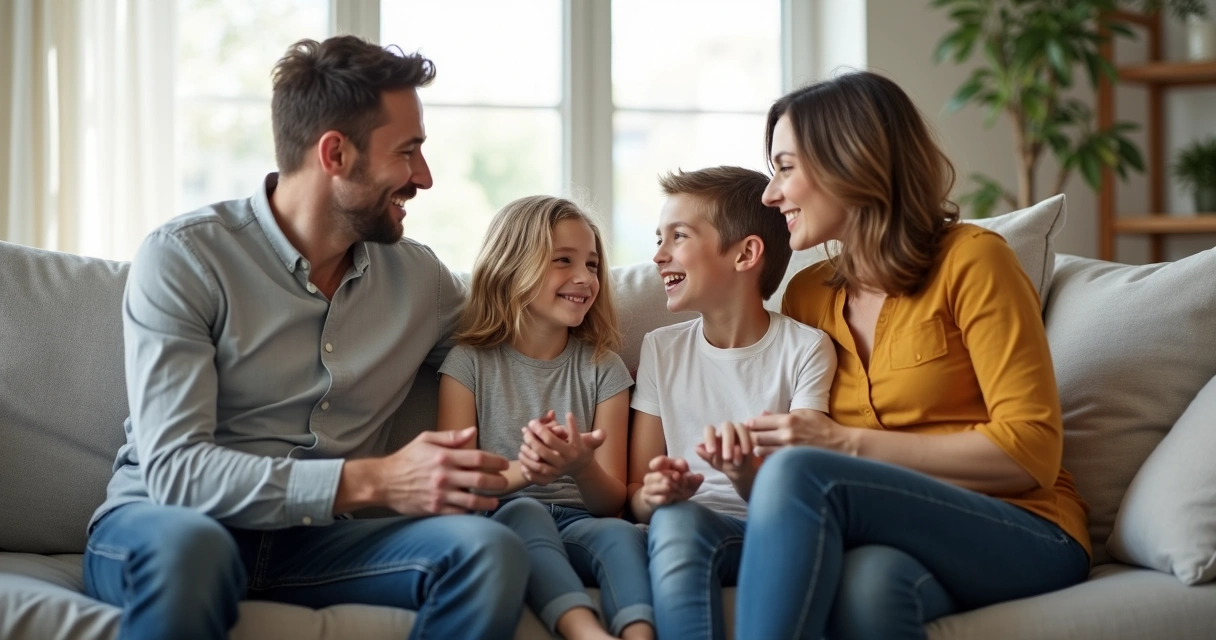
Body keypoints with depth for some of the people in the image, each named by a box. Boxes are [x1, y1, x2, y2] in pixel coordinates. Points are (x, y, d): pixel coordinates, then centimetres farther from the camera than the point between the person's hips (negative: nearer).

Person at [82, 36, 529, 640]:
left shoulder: (419, 276, 7)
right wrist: (373, 480, -27)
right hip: (164, 524, -3)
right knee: (189, 544, -40)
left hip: (315, 541, 4)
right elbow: (173, 470, -18)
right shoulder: (182, 257, -9)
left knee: (489, 548, -24)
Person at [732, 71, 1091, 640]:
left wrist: (847, 445, -14)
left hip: (1023, 538, -3)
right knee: (868, 582, -37)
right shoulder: (805, 296, 14)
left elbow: (1031, 453, -10)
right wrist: (748, 467, -8)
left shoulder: (971, 261, -3)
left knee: (799, 474, -31)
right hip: (889, 539, 4)